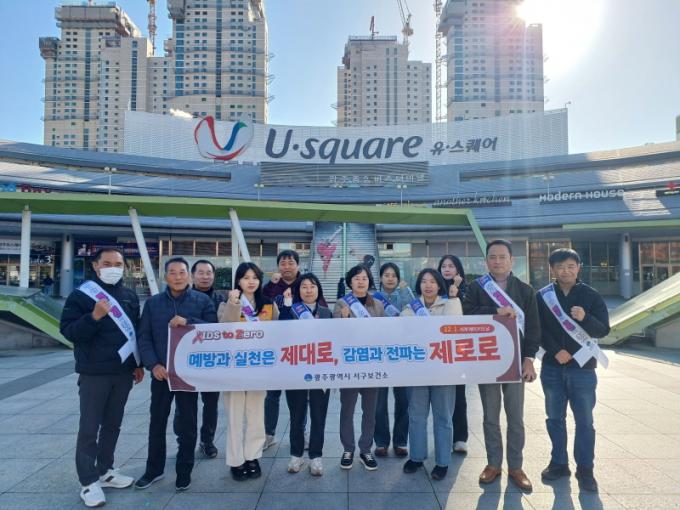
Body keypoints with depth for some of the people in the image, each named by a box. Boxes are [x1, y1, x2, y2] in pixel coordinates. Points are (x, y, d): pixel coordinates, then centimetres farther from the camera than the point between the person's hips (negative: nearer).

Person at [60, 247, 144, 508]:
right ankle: (89, 482, 11)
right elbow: (67, 330, -10)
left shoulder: (130, 296, 7)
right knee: (89, 427, 1)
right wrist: (94, 316, -27)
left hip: (123, 372, 4)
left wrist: (138, 364, 12)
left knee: (113, 424, 13)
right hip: (94, 373, -4)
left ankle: (105, 470, 27)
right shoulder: (80, 295, -5)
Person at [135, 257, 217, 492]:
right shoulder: (153, 302, 5)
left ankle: (184, 471, 23)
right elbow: (144, 337, 2)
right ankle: (154, 469, 29)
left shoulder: (203, 301, -1)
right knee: (157, 422, 12)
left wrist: (188, 321, -22)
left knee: (187, 423, 8)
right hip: (161, 372, 2)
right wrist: (153, 364, -10)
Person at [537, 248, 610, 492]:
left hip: (582, 367, -1)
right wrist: (556, 351, -15)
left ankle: (585, 469, 17)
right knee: (555, 418, 10)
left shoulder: (591, 295, -1)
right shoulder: (543, 296, 1)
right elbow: (538, 329, -2)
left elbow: (603, 330, -5)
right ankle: (559, 463, 24)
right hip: (552, 367, 1)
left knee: (584, 420, 5)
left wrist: (584, 318, -25)